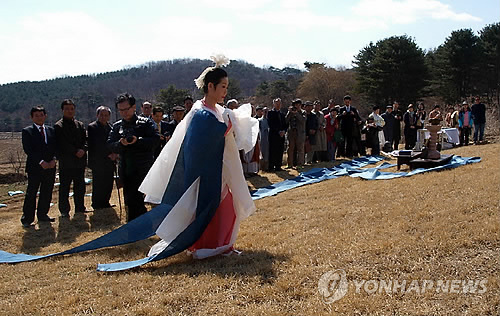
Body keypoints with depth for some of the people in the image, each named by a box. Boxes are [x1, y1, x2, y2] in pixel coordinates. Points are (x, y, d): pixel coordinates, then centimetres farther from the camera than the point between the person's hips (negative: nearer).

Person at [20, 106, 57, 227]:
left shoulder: (51, 131, 13)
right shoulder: (27, 131, 0)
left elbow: (55, 147, 10)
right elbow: (28, 150, -9)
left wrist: (53, 160, -8)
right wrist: (41, 162, -17)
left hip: (50, 167, 4)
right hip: (34, 167, -4)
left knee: (47, 193, 8)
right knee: (31, 193, -2)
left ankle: (42, 215, 21)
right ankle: (27, 218, 5)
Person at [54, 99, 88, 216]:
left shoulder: (80, 125, 14)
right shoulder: (58, 126, -2)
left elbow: (86, 139, 6)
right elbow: (62, 144, -11)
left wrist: (83, 150, -12)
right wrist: (75, 152, -15)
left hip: (80, 161, 5)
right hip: (66, 162, -5)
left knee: (80, 186, 11)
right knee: (64, 187, 1)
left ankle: (80, 208, 21)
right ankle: (64, 210, 9)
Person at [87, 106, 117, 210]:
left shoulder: (110, 127, 14)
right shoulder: (92, 127, -5)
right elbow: (93, 146, -11)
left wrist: (114, 154, -3)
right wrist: (108, 155, -13)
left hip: (109, 162, 6)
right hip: (98, 162, -6)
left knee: (109, 185, 7)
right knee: (98, 185, -2)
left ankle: (105, 203, 20)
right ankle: (97, 205, 9)